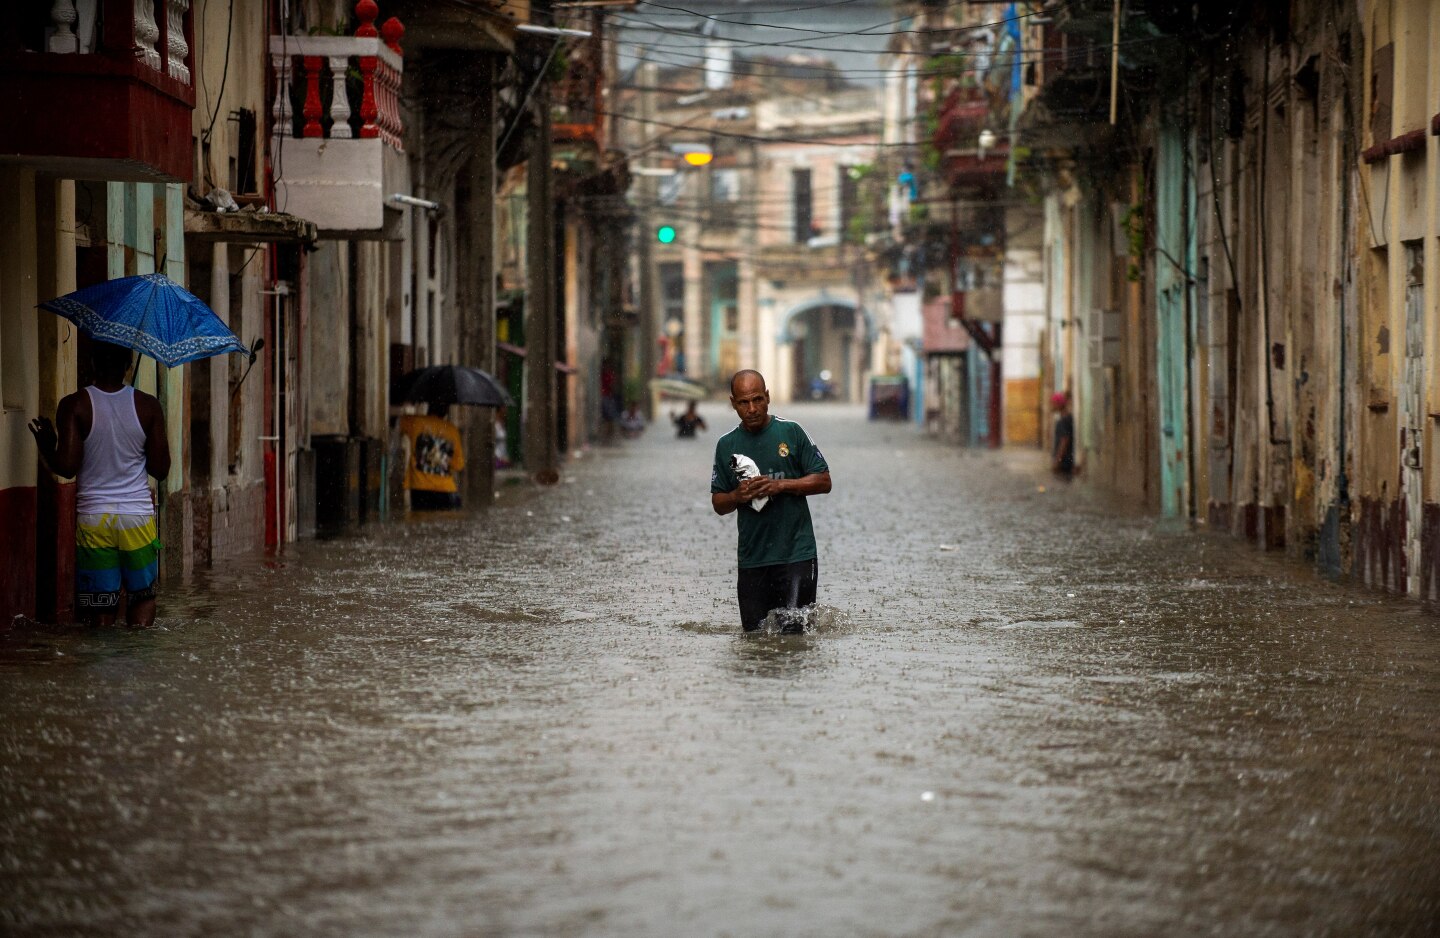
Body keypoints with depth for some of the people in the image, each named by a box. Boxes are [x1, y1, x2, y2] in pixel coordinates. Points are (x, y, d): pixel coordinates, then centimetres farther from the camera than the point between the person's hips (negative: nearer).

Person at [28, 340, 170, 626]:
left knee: (101, 608, 4)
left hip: (93, 516, -1)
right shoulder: (148, 406, -3)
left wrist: (45, 446, 6)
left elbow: (66, 467, -13)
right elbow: (160, 469, 0)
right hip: (138, 515, 1)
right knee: (143, 595, 16)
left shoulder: (74, 406, -8)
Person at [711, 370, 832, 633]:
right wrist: (737, 496, -10)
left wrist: (781, 485, -13)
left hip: (796, 554, -3)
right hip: (752, 558, 3)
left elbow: (824, 482, 0)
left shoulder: (791, 432, 0)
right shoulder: (726, 445, 8)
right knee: (753, 631, 7)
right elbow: (718, 505, 12)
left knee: (794, 630, -5)